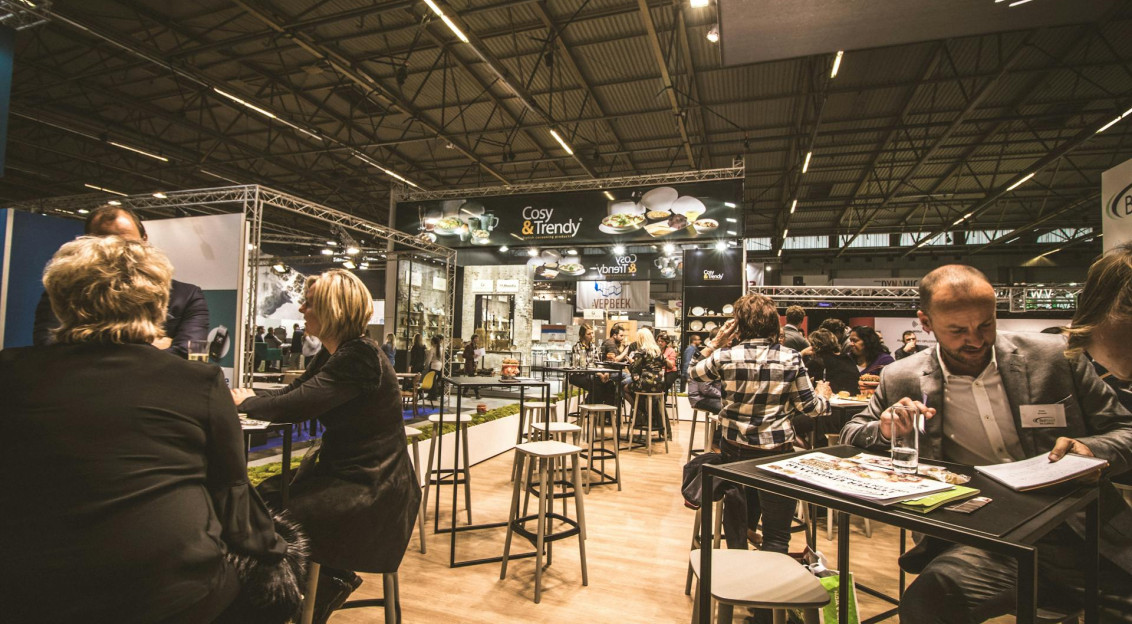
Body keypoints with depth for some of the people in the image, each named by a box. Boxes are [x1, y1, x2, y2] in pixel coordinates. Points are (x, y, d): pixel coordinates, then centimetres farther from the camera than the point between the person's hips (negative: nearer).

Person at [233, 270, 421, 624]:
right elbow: (290, 393, 11)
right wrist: (245, 397, -6)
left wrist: (248, 402, -7)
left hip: (372, 488, -9)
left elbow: (293, 407, -26)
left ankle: (331, 579, 12)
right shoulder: (333, 353, 9)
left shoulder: (359, 358, -23)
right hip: (342, 470, 9)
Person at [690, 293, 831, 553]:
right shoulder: (790, 358, -8)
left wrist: (716, 343, 12)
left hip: (735, 450, 2)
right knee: (776, 536, 9)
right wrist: (823, 395, 19)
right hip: (777, 451, -2)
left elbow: (694, 373, 11)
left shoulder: (725, 356, -7)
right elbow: (810, 407, -2)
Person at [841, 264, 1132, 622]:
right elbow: (850, 436, 11)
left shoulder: (1055, 357, 3)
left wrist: (1090, 449, -14)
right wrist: (884, 431, -12)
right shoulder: (903, 381, 2)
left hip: (1083, 535, 3)